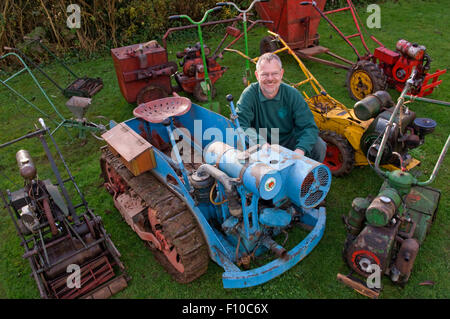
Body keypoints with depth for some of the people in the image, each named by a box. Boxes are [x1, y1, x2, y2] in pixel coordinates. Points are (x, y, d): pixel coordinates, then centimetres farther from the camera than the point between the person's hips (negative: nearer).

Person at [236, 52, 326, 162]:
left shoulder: (292, 94, -11)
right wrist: (262, 144, -43)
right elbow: (239, 124, -27)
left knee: (319, 146, -21)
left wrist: (300, 150, -37)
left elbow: (309, 126, -16)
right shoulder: (249, 94, -15)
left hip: (289, 140, 1)